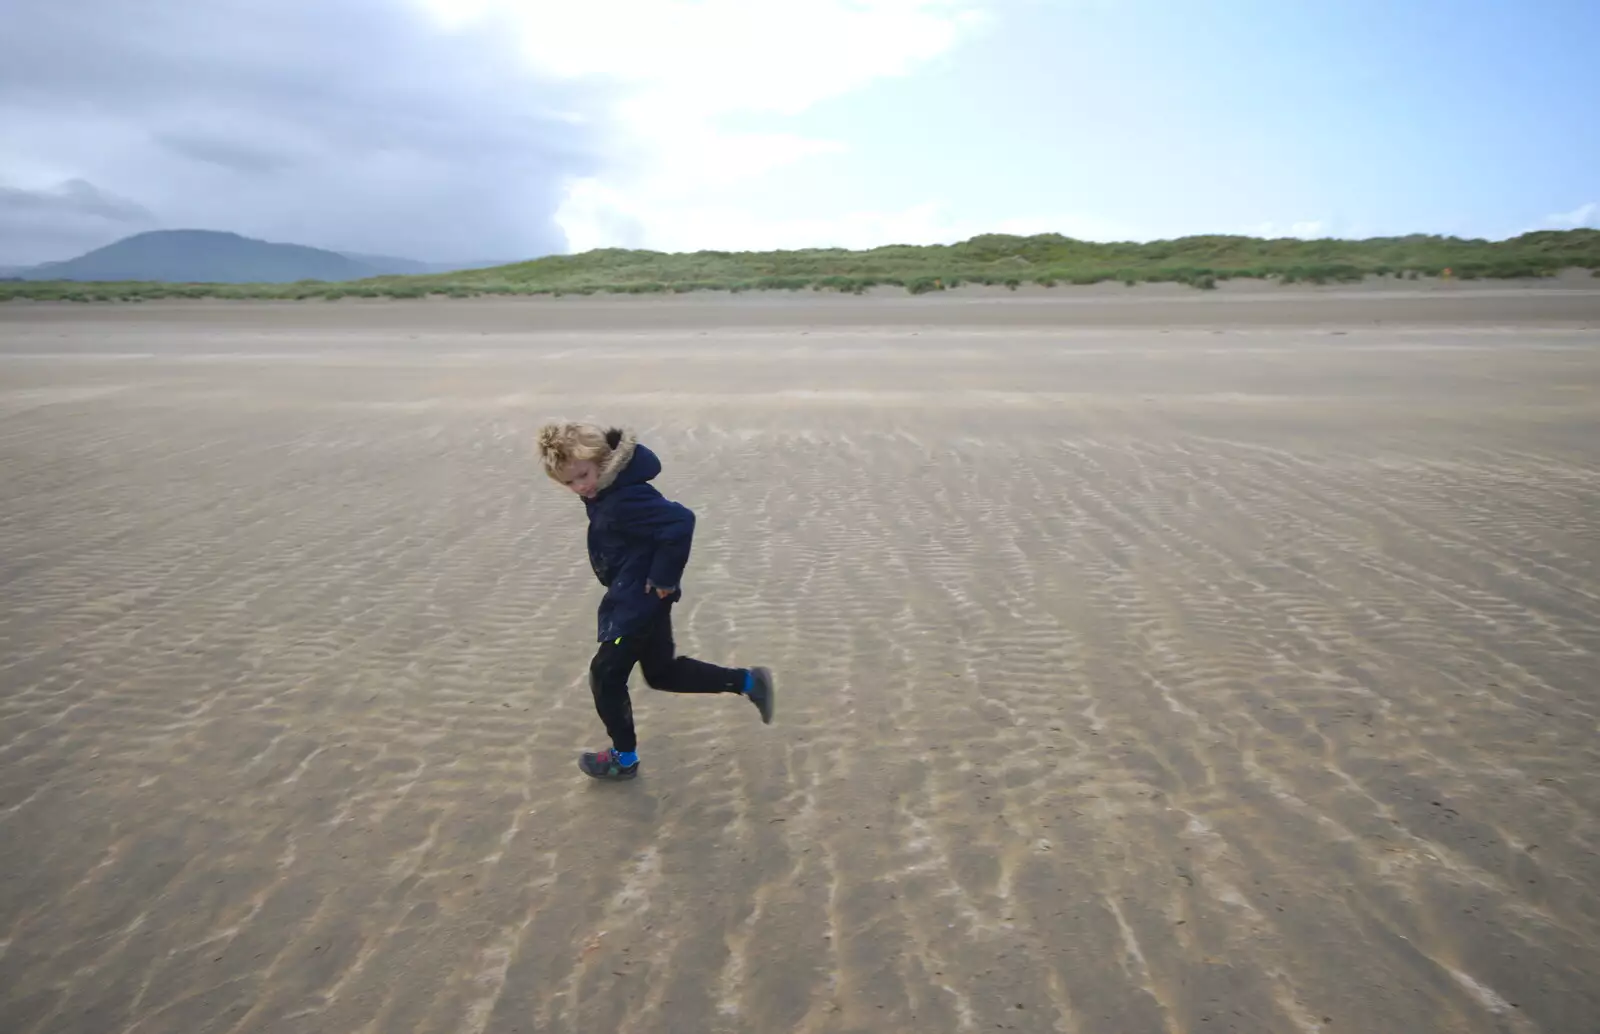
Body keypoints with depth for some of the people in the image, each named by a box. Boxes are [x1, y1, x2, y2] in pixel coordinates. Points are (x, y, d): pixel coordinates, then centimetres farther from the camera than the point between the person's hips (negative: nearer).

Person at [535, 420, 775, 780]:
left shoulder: (625, 498, -30)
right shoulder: (602, 489, 0)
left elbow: (680, 521, -39)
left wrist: (664, 578, -28)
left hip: (640, 599, -10)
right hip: (632, 595, 10)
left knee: (605, 674, 4)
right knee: (662, 671, 20)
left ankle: (624, 757, 25)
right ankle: (748, 682, 25)